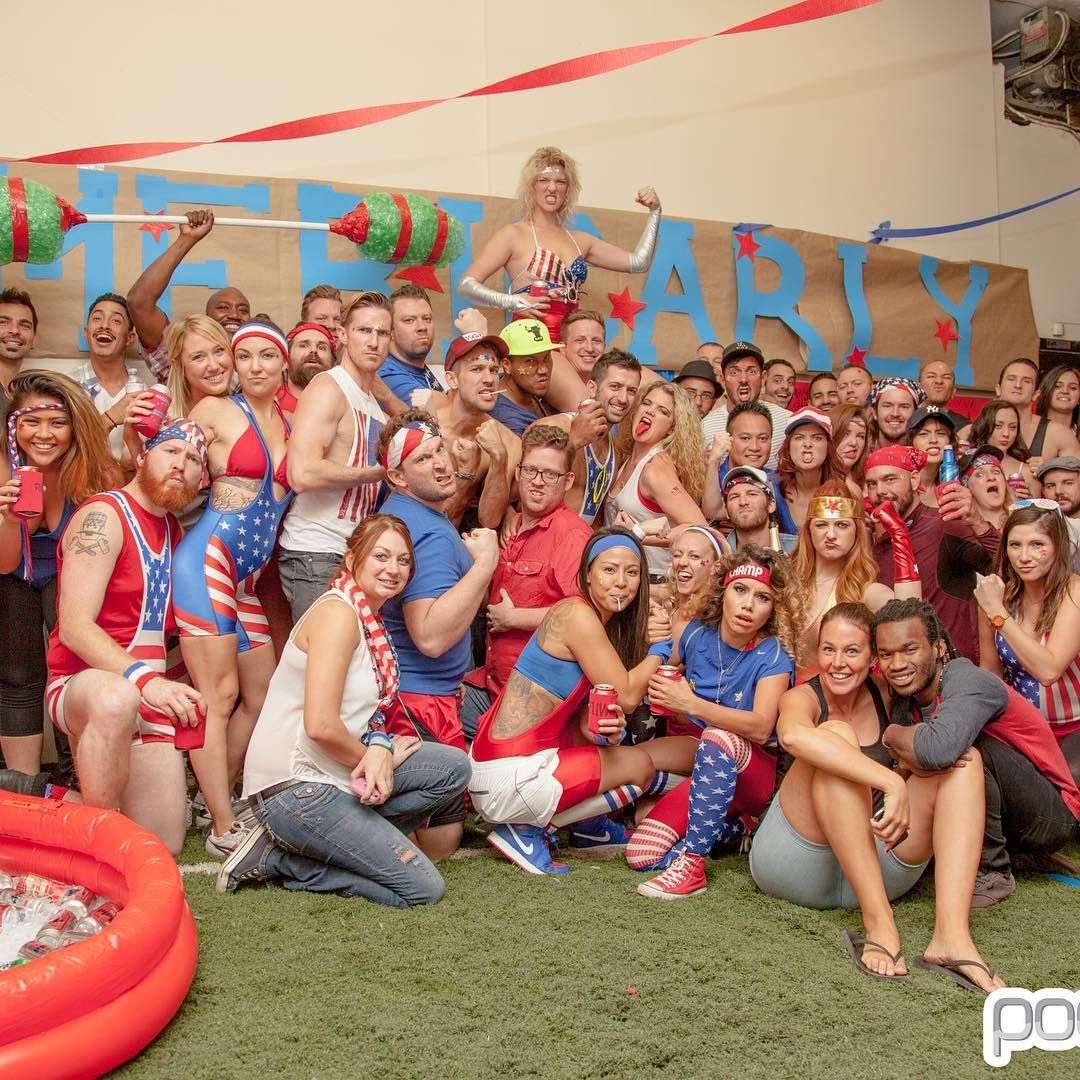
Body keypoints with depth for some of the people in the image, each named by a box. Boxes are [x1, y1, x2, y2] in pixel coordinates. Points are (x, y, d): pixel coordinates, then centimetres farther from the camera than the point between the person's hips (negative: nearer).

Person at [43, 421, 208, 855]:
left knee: (163, 849, 6)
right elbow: (75, 627, -22)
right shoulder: (103, 516, -11)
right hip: (82, 684, -8)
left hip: (150, 696, 8)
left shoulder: (172, 528, 14)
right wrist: (143, 678, -35)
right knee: (116, 699, -45)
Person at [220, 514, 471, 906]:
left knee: (454, 768, 2)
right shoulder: (337, 613, -17)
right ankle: (281, 860, 0)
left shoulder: (370, 619, 13)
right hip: (294, 786, -9)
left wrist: (379, 746, -12)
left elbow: (366, 710, 11)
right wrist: (375, 757, -9)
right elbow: (320, 725, -25)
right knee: (424, 889, -8)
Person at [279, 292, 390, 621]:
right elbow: (302, 474, -24)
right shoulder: (328, 388, -10)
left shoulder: (376, 406, 17)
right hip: (315, 556, -8)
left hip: (354, 556, 9)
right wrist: (378, 472, -13)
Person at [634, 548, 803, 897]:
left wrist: (691, 704, -37)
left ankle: (692, 863, -29)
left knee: (719, 739, -37)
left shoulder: (774, 655, -13)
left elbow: (761, 728, -27)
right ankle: (734, 823, 7)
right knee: (641, 855, -16)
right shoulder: (692, 634, -4)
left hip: (755, 773, -4)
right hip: (697, 772, 4)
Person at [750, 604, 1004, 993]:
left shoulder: (885, 696, 7)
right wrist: (891, 782, -44)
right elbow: (793, 735, -35)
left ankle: (952, 934, -30)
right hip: (796, 867, -5)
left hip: (874, 867, 5)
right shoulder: (803, 698, -9)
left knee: (964, 760, -9)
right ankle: (878, 921, -34)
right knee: (836, 735, -27)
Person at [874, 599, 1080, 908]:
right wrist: (908, 756, -27)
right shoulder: (905, 701, 0)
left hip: (1054, 814, -7)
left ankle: (992, 873, -12)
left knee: (964, 746, -28)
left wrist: (892, 735, -23)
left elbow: (939, 748, -44)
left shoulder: (970, 683, -25)